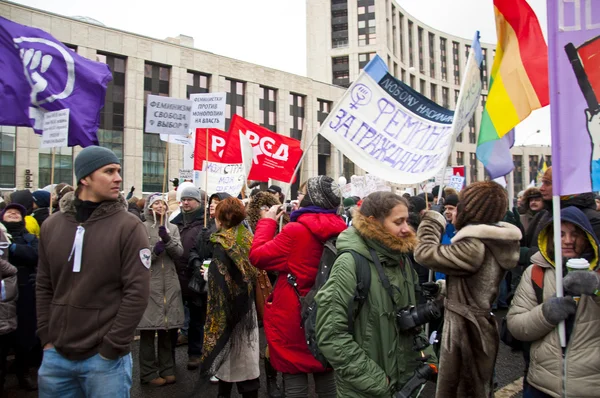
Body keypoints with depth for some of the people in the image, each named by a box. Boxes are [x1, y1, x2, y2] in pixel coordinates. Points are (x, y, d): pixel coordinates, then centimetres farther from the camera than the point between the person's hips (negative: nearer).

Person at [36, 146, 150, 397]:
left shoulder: (128, 226, -10)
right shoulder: (52, 225, 4)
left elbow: (137, 291, -13)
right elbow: (44, 286, 10)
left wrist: (111, 348, -11)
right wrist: (47, 337, 4)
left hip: (105, 359, -4)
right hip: (56, 356, 4)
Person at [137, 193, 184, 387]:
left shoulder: (172, 228, 12)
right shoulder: (141, 228, 1)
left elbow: (179, 253, 0)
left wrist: (167, 239, -15)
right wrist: (154, 251, -19)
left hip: (169, 284, 4)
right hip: (148, 284, -4)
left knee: (167, 328, 10)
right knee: (148, 329, -1)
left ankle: (167, 369, 20)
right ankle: (149, 373, 9)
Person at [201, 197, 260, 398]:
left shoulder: (222, 243, -15)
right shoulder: (249, 238, 4)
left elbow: (219, 279, -22)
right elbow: (254, 273, 8)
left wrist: (207, 275, -3)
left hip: (228, 306, -6)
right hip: (248, 305, 6)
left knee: (227, 351, 7)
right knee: (245, 353, 13)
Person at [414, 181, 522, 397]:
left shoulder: (473, 246, -26)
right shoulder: (498, 242, 2)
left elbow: (424, 254, -21)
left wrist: (432, 221, -10)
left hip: (465, 330, -9)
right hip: (480, 326, 9)